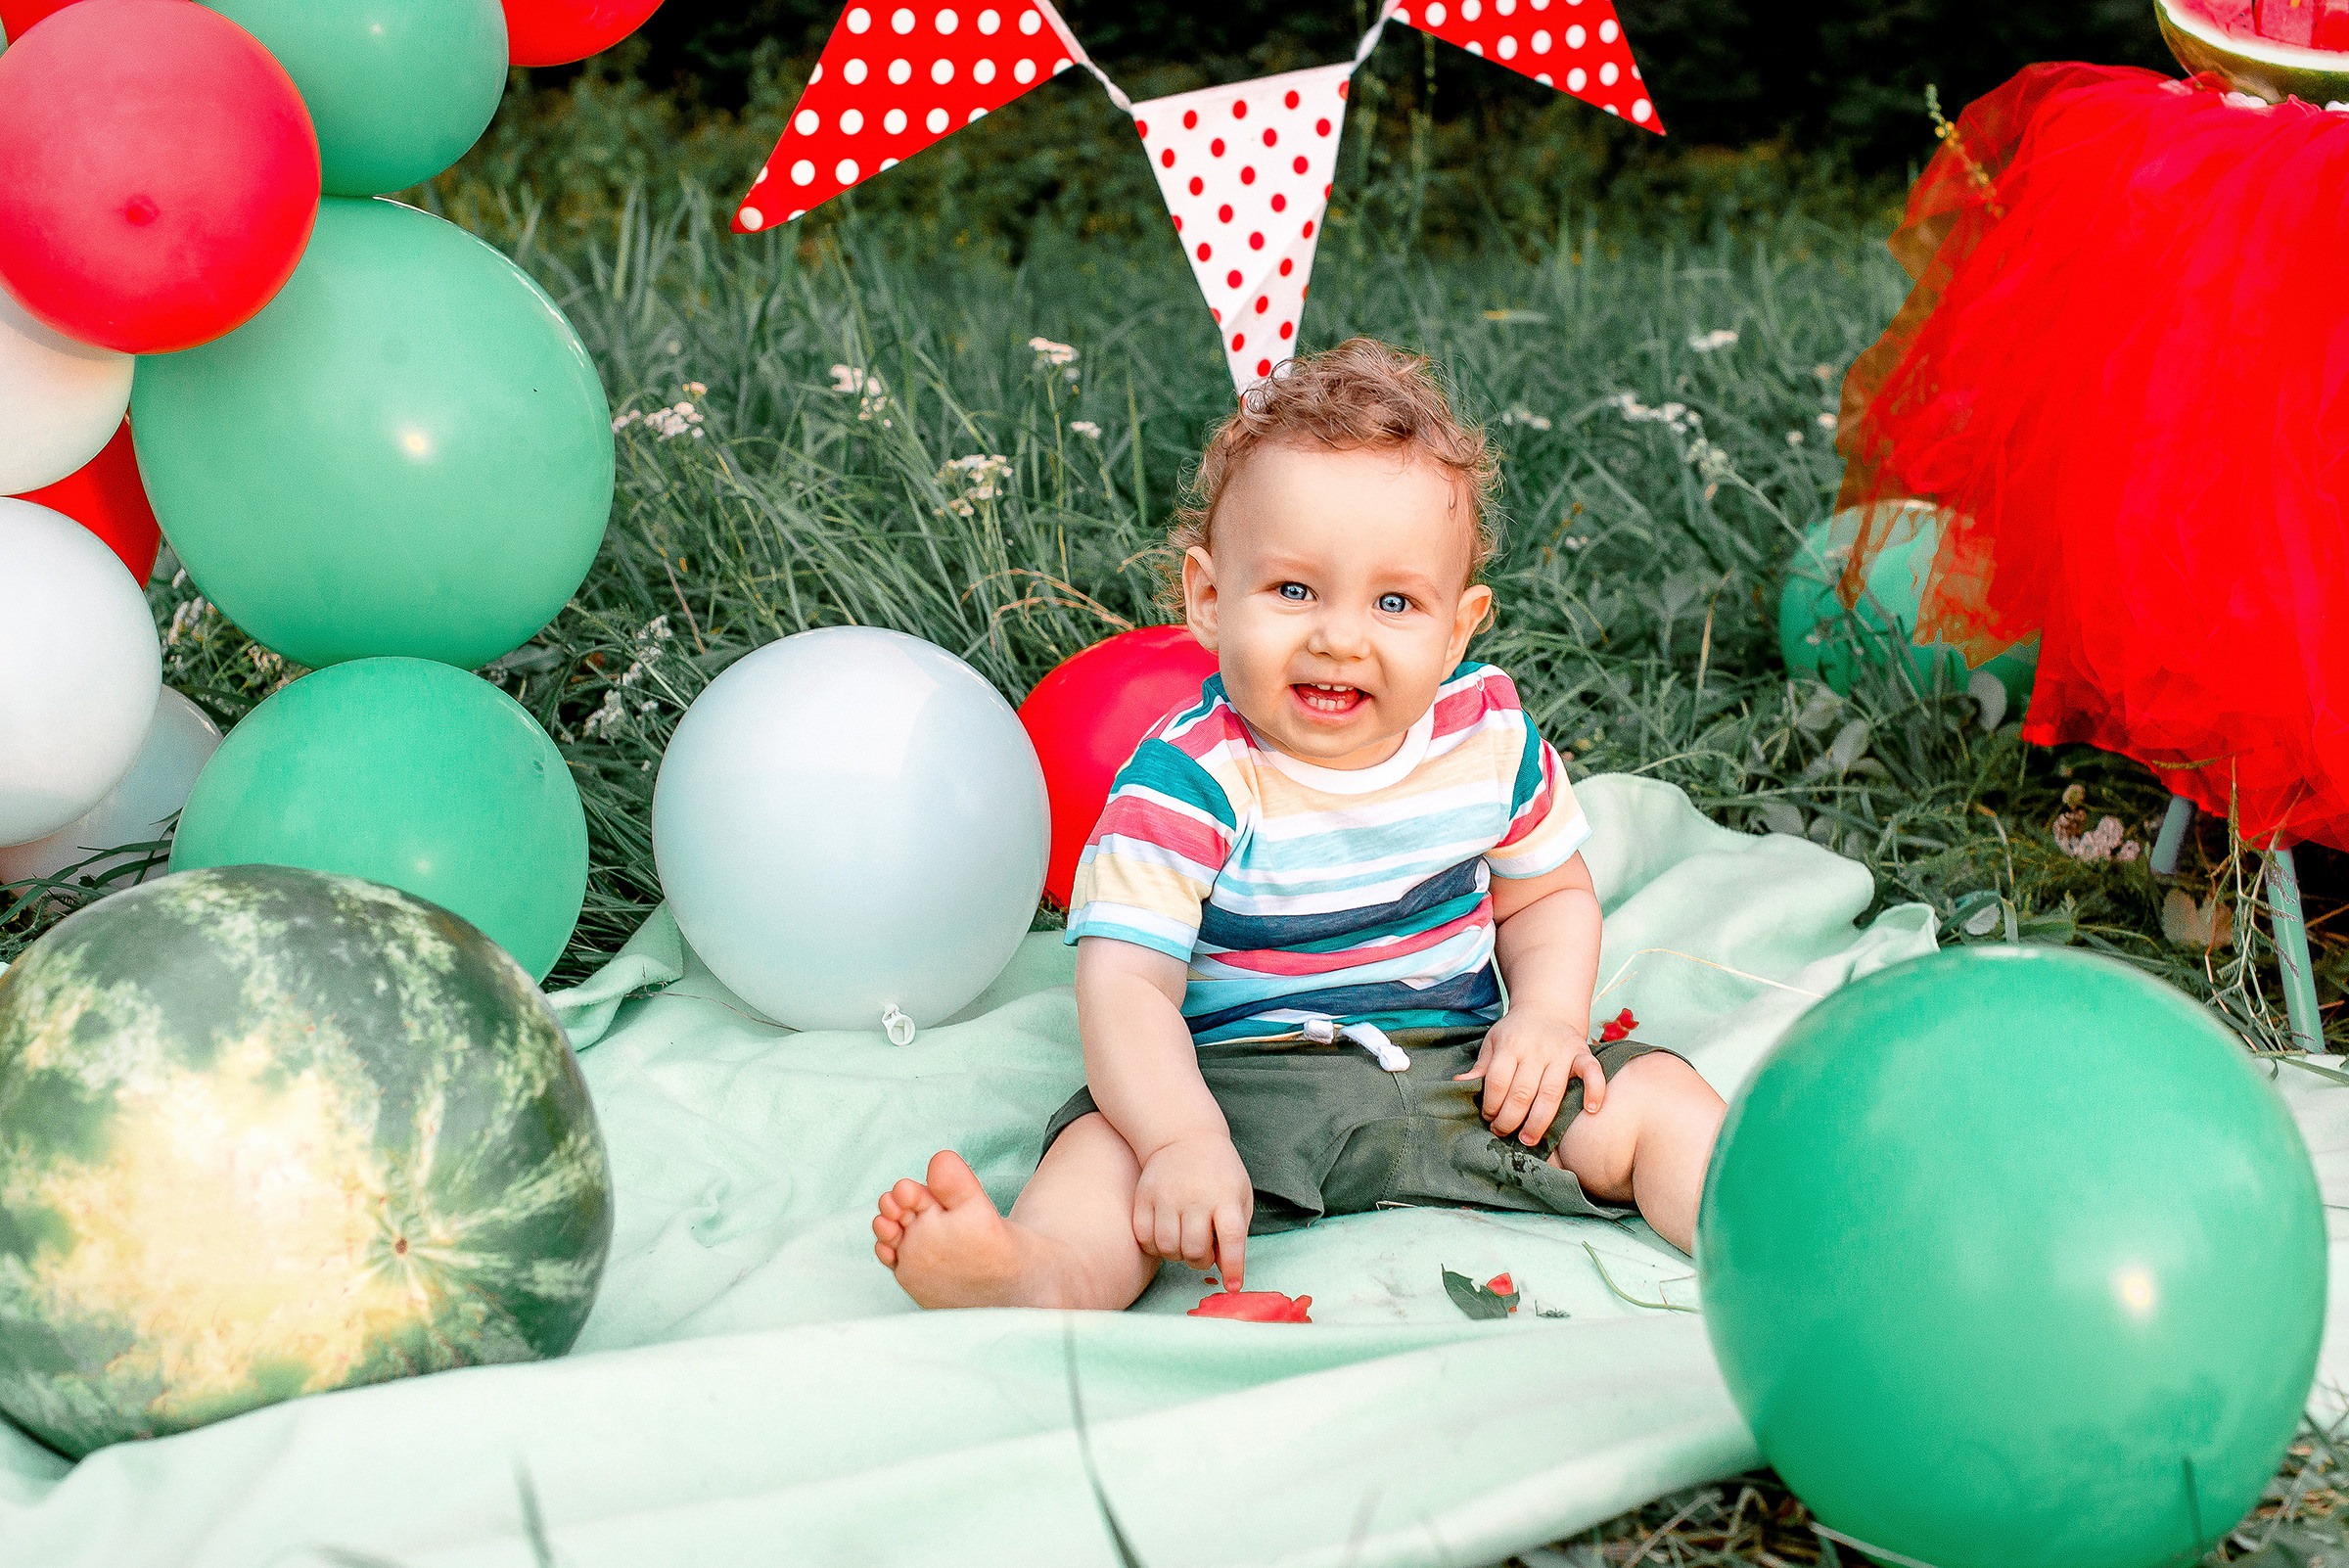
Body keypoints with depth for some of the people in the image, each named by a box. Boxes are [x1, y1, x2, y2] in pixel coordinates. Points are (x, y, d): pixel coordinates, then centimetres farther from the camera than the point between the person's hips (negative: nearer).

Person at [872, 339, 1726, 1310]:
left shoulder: (1488, 731, -2)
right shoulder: (1188, 783, -16)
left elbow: (1546, 892, 15)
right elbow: (1126, 983, -24)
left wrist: (1547, 1016, -5)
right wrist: (1185, 1141, -40)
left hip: (1457, 1065, 5)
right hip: (1241, 1077, -4)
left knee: (1649, 1097, -10)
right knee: (1111, 1142, -31)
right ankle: (1039, 1274, -57)